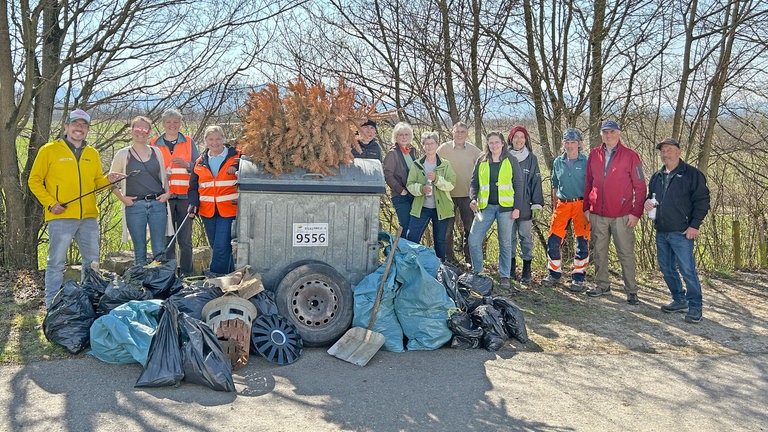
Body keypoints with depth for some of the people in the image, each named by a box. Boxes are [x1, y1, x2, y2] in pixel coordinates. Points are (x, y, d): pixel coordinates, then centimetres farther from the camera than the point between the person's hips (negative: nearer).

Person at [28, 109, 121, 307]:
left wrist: (108, 180, -1)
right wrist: (50, 202, -10)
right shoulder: (49, 150, 1)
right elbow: (34, 181, 2)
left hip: (89, 217, 5)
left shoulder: (93, 154, 15)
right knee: (56, 263, -1)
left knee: (92, 262, 12)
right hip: (60, 217, -5)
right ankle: (52, 306, 7)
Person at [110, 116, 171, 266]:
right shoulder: (123, 154, 4)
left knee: (160, 250, 1)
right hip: (135, 206, -2)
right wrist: (122, 198, -2)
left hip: (157, 204, 2)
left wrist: (167, 192, 5)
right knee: (140, 251, 4)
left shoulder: (156, 152, 11)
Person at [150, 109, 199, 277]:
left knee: (185, 239, 0)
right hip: (163, 197, 0)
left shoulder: (189, 143, 12)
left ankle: (186, 274, 7)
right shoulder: (153, 144, 12)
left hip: (185, 196, 0)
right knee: (166, 238, 1)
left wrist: (186, 164, -12)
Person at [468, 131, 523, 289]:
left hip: (505, 206, -2)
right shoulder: (481, 161, 9)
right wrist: (473, 198, -8)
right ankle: (477, 273, 11)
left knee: (505, 242, 5)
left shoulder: (511, 161, 3)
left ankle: (504, 276, 16)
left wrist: (517, 207, -4)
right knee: (473, 239, -5)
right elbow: (474, 182, 11)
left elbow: (518, 185, 3)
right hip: (486, 206, 2)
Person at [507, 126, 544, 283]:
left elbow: (536, 182, 2)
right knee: (509, 237, 8)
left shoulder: (531, 159, 3)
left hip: (525, 205, -2)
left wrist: (537, 204, -4)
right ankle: (511, 268, 19)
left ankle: (527, 270, 8)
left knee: (526, 236, 2)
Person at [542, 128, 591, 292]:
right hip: (562, 205, 3)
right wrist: (554, 206, 15)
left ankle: (578, 277, 10)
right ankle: (554, 273, 16)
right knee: (553, 240, 0)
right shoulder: (558, 162, 10)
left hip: (581, 205, -3)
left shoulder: (586, 162, -2)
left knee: (582, 242, -1)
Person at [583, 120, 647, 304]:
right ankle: (602, 285, 23)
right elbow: (588, 183, 14)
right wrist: (586, 207, 10)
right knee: (599, 251, 10)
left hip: (622, 216, -4)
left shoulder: (630, 156, -2)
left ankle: (631, 290, 9)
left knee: (626, 253, 0)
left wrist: (636, 213, -7)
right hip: (597, 214, 4)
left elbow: (640, 187, -2)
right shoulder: (594, 155, 8)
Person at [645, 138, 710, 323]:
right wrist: (647, 202, 2)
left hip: (681, 232, -7)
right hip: (661, 232, 7)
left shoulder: (692, 174, -3)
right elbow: (650, 196, 27)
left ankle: (695, 306, 1)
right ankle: (680, 300, 26)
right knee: (667, 269, 12)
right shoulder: (657, 177, 15)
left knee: (687, 269, -9)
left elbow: (702, 201, -5)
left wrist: (694, 225, -12)